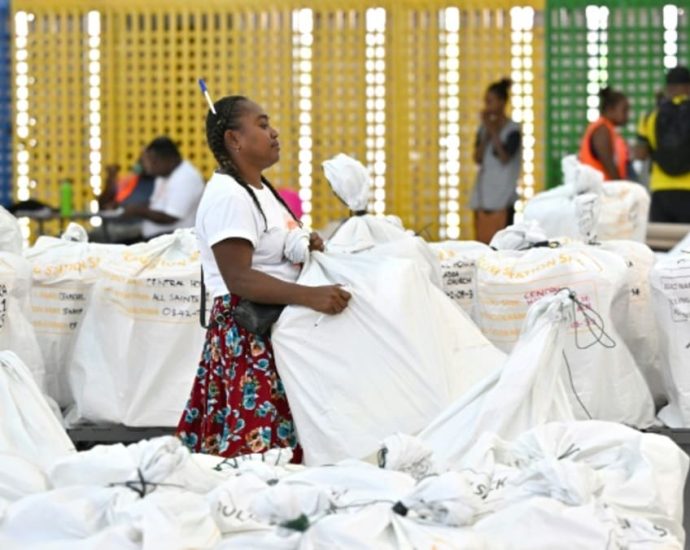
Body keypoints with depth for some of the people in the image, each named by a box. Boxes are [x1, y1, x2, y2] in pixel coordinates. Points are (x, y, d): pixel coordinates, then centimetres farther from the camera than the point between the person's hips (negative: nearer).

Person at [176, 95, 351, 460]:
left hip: (278, 335, 10)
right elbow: (238, 279, -23)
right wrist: (312, 296, -30)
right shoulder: (227, 195, -14)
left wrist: (306, 248, 5)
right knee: (254, 451, -13)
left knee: (284, 452, 5)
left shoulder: (261, 190, 17)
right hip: (246, 340, -10)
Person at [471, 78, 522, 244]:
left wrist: (493, 131, -8)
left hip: (502, 195, -6)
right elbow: (478, 158, 6)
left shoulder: (512, 129, -3)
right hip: (483, 193, 6)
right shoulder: (484, 127, 13)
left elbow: (504, 158, -13)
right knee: (482, 240, 1)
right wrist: (486, 133, -2)